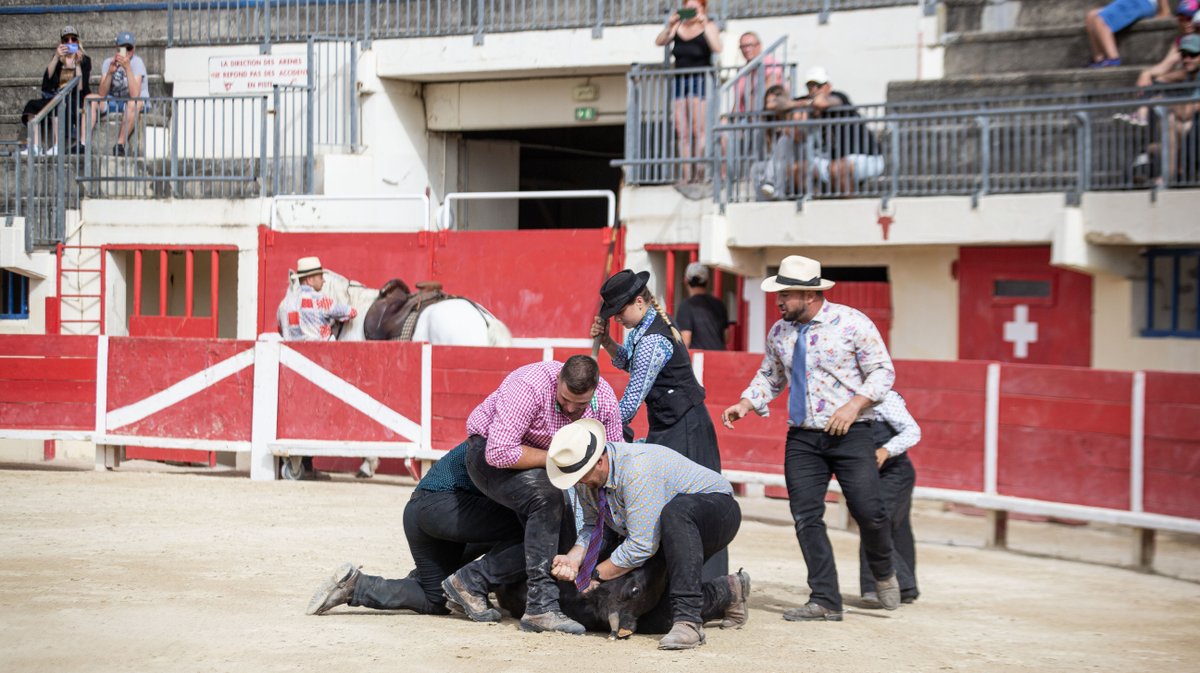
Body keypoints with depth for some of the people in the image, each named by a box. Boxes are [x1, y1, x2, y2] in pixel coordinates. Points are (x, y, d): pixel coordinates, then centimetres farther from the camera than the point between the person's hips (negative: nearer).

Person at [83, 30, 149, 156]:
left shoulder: (137, 62, -17)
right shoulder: (108, 62, -6)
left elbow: (134, 94, -30)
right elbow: (102, 94, -14)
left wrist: (127, 67, -36)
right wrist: (110, 72, -27)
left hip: (137, 102, -4)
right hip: (113, 101, 4)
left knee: (134, 102, -38)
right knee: (90, 99, -19)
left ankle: (120, 145, -29)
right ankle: (83, 144, -25)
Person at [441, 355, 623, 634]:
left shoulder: (605, 400, -15)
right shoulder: (530, 387, -34)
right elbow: (499, 452, -37)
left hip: (542, 467, 7)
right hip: (489, 456, -7)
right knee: (546, 496, -31)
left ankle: (470, 580, 0)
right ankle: (541, 607, -32)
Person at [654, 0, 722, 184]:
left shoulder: (709, 26, 0)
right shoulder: (678, 26, 10)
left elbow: (717, 48, -16)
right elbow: (659, 42, 0)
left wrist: (705, 25, -19)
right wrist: (670, 26, -15)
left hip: (700, 81, -4)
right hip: (679, 81, 4)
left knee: (699, 130, -9)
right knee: (683, 134, 1)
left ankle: (700, 173, -9)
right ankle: (686, 176, 1)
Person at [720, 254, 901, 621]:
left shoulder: (852, 323, -6)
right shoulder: (779, 333, 9)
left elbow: (882, 371, -4)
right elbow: (769, 377, 20)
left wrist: (855, 405, -17)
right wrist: (746, 404, 2)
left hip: (850, 433, -4)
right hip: (802, 437, 4)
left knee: (869, 511, -10)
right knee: (806, 516, -3)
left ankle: (883, 574, 21)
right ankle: (825, 601, 3)